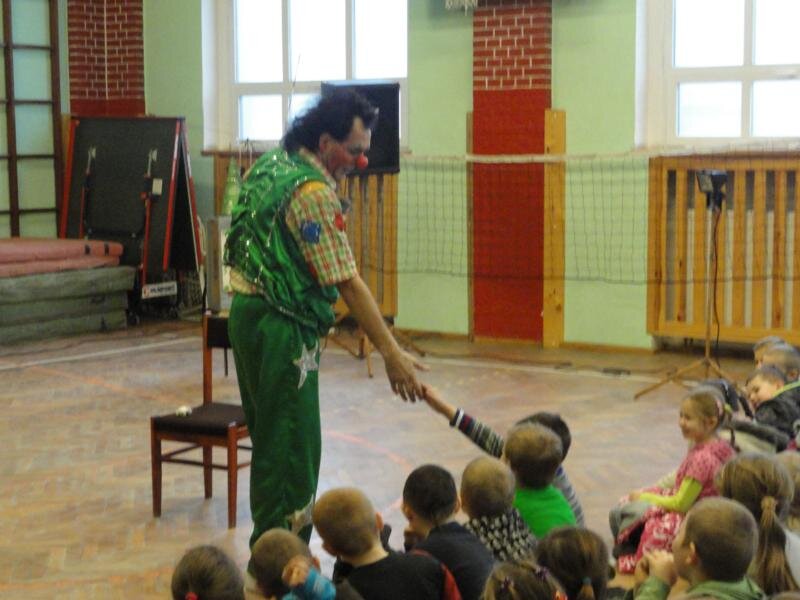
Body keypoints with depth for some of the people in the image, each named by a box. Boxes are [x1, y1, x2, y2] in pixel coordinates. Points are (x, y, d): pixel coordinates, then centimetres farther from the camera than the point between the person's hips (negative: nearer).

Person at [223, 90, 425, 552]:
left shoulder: (271, 164, 9)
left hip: (249, 312, 10)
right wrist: (392, 353, -20)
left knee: (271, 440, 18)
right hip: (282, 327, -10)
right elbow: (348, 283, -23)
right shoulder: (313, 192, -20)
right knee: (291, 449, -3)